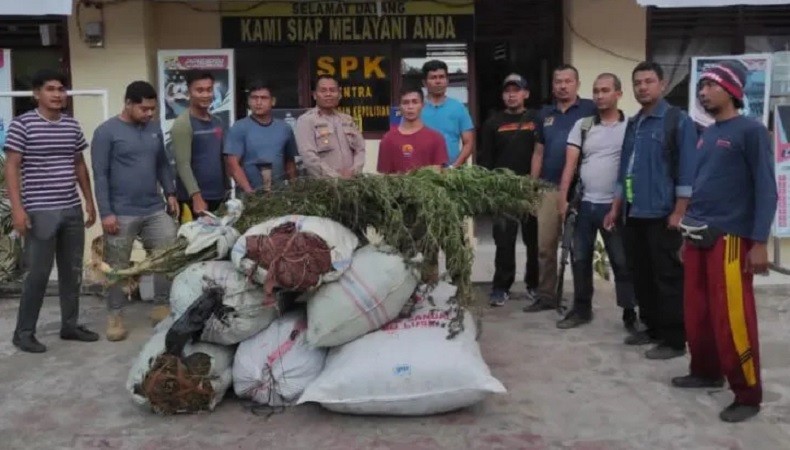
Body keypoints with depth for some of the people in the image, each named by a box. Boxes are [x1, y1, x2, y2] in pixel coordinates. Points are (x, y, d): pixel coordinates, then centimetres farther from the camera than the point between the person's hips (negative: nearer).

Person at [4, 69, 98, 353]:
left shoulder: (72, 126, 10)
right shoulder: (22, 124, -6)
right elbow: (12, 168, -8)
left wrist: (89, 201, 14)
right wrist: (17, 208, -16)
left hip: (72, 210, 6)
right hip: (39, 212, -5)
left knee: (72, 271, 11)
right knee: (37, 273, -2)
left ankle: (70, 325, 24)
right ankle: (23, 332, 12)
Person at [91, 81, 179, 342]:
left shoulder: (155, 129, 9)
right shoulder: (106, 132, -7)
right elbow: (100, 175, -9)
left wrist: (170, 193, 7)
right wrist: (106, 212, -14)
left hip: (156, 210, 5)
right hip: (121, 213, -5)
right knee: (117, 267, 5)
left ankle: (162, 307, 17)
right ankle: (115, 315, 17)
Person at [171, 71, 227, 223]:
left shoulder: (218, 123, 12)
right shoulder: (183, 124, -9)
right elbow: (183, 164, -15)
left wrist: (226, 192, 14)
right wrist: (196, 197, -22)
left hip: (218, 198, 7)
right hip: (193, 200, -7)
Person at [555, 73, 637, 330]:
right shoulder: (582, 126, 8)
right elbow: (570, 164, 3)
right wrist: (563, 198, -5)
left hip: (614, 205, -3)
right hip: (584, 204, 3)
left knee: (622, 262, 4)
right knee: (580, 259, 11)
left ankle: (629, 313, 15)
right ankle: (581, 309, 24)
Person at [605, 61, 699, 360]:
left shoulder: (678, 121, -5)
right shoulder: (633, 124, 16)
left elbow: (687, 170, -11)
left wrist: (679, 212, -16)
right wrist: (616, 207, 18)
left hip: (662, 214, -7)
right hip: (633, 213, 7)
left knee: (668, 278, -2)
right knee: (641, 275, 13)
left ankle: (674, 340, 6)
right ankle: (652, 327, 26)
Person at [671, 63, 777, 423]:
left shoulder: (750, 131, -7)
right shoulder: (706, 135, 15)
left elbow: (766, 188, -11)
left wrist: (759, 241, -16)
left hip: (730, 238, -7)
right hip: (698, 237, 7)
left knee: (732, 319, -6)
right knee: (697, 313, 13)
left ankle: (748, 394, 6)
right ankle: (706, 371, 30)